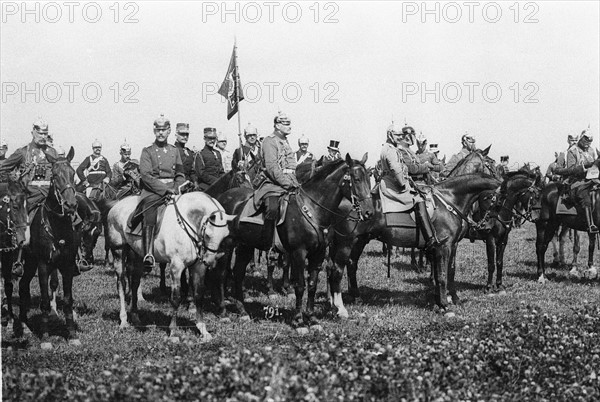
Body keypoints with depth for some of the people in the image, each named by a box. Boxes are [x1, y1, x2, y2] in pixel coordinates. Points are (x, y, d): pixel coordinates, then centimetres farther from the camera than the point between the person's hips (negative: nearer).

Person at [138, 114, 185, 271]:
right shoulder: (147, 151, 7)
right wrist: (164, 189, -15)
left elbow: (180, 175, 15)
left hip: (172, 189, 4)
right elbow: (146, 176, -5)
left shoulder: (174, 150, 18)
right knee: (149, 212, -29)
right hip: (152, 190, -4)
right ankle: (148, 254, -38)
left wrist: (175, 190, -5)